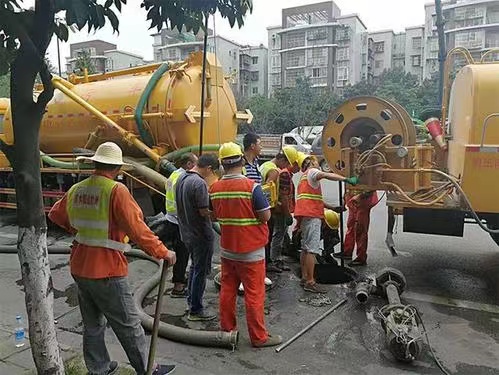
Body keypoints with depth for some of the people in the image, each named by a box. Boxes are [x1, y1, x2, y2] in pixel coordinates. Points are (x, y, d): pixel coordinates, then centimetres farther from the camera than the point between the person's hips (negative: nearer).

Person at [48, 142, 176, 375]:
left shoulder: (76, 189, 4)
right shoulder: (116, 191, -18)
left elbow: (56, 215, 20)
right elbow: (137, 229, -23)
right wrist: (163, 252, -15)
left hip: (79, 268, 8)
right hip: (106, 271, -7)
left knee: (92, 325, 21)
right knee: (128, 325, 7)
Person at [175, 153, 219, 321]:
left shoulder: (181, 178, 5)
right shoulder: (199, 183, -24)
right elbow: (204, 212, -24)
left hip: (187, 232, 9)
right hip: (201, 234, -9)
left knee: (195, 266, 24)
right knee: (201, 271, 4)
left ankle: (191, 300, 37)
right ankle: (195, 310, 16)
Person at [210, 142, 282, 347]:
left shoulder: (215, 188, -2)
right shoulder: (251, 187, -19)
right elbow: (266, 216, -16)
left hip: (227, 249, 5)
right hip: (251, 250, -5)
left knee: (227, 290, 16)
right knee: (254, 294, 5)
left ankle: (227, 329, 29)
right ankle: (259, 337, 16)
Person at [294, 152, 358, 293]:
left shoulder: (305, 176, 28)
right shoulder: (312, 172, -1)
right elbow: (325, 175, -26)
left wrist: (333, 208, 22)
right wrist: (347, 179, -29)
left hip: (306, 215, 11)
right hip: (311, 215, -11)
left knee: (306, 248, 14)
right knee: (312, 249, -11)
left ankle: (304, 278, 20)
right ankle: (310, 282, -11)